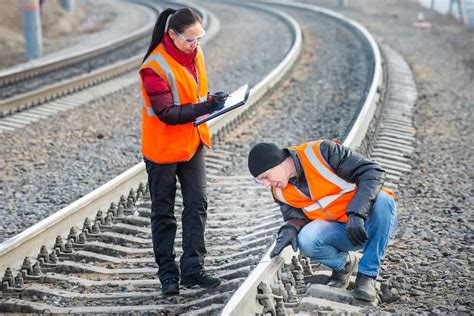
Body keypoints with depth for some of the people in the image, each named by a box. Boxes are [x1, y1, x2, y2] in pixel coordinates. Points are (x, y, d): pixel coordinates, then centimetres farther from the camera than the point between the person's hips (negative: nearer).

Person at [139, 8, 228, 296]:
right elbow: (167, 113, -25)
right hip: (163, 146, -6)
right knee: (163, 212, 7)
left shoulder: (195, 54, 0)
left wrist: (212, 100, -5)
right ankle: (168, 273, 16)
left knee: (197, 204, 3)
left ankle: (192, 269, 10)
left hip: (192, 142, 6)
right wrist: (204, 107, -33)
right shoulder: (155, 67, -22)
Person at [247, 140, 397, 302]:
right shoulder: (280, 191, 0)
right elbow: (296, 216, 8)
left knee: (382, 200, -35)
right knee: (306, 241, -28)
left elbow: (373, 172, -21)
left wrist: (356, 213, -33)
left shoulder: (322, 153, -19)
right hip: (341, 232, 3)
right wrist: (290, 229, -17)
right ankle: (344, 263, 5)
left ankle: (367, 275, -20)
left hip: (366, 223, -3)